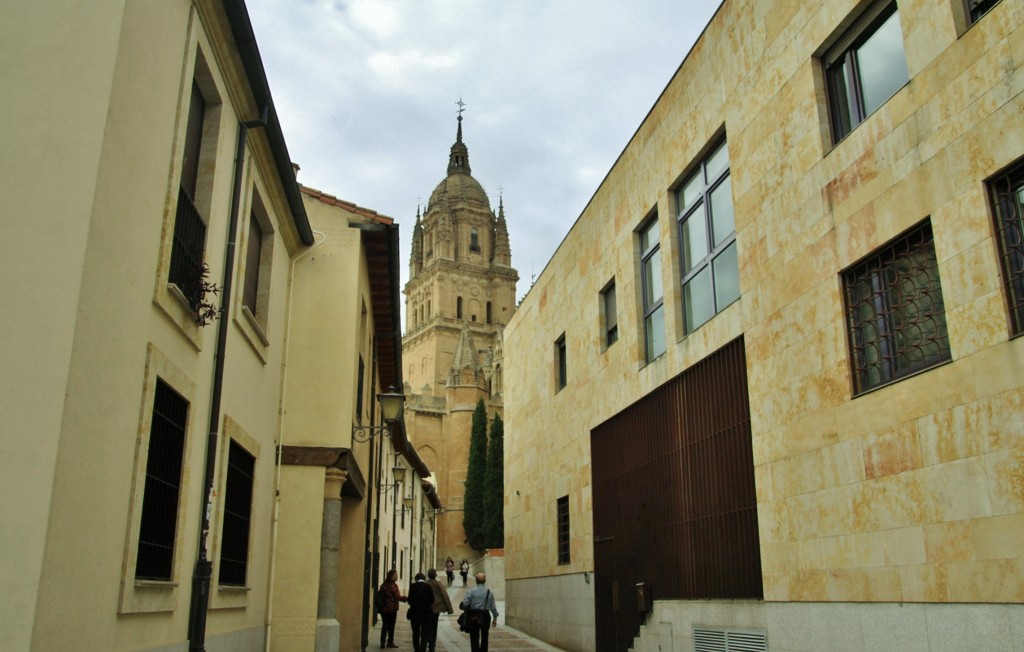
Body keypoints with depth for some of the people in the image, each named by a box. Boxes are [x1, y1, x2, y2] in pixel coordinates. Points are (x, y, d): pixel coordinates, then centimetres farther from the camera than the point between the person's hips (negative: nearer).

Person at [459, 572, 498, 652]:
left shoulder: (471, 591, -7)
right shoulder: (489, 592, 1)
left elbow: (465, 604, -13)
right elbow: (493, 607, 5)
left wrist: (466, 612, 7)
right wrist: (495, 618, 15)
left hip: (473, 616, -2)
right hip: (485, 616, 2)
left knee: (474, 638, 4)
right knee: (484, 638, 16)